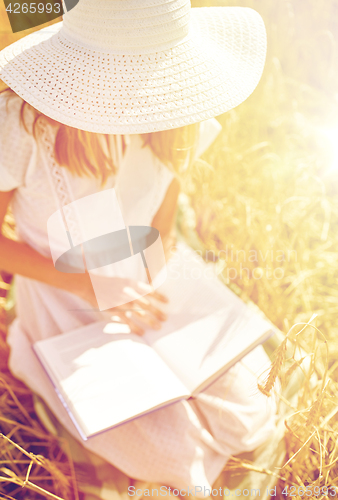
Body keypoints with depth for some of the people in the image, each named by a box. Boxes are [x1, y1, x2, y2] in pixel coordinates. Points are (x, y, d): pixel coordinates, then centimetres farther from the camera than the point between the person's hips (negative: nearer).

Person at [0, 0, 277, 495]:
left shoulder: (176, 116, -13)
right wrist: (84, 285, -27)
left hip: (146, 287, 4)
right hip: (69, 302, -3)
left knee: (246, 424, 0)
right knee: (170, 453, -9)